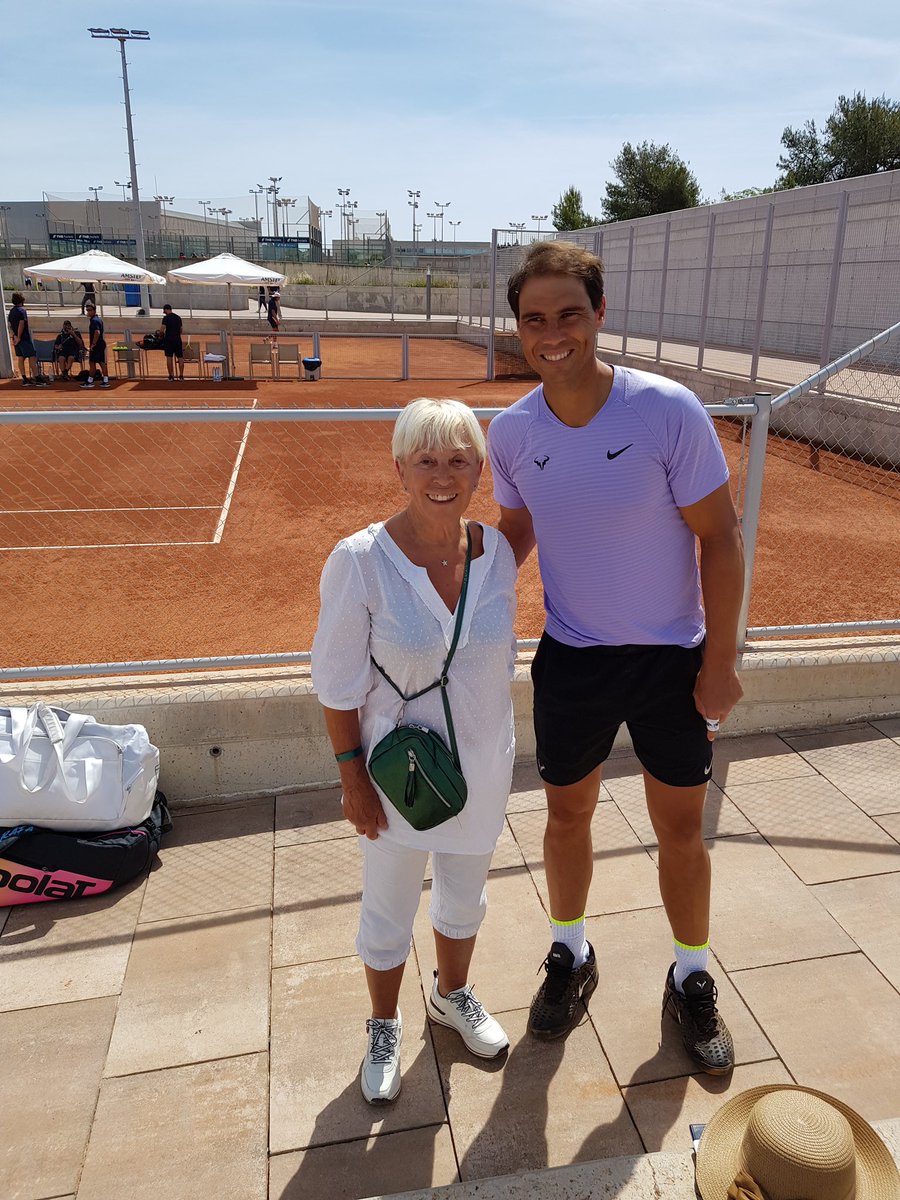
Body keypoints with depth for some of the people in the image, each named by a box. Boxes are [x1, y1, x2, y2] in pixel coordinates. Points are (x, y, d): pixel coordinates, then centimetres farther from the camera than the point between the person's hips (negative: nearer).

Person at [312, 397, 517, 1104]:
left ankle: (452, 994, 55)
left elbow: (500, 654, 5)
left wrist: (495, 745, 10)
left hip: (483, 764, 4)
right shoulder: (360, 560, -21)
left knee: (465, 894, 25)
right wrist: (353, 778, -11)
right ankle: (384, 1028, 46)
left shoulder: (497, 551, -9)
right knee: (389, 910, 17)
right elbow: (337, 684, -14)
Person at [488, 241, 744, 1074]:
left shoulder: (668, 410, -18)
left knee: (681, 831, 12)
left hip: (672, 661, -2)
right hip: (570, 660, 3)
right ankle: (571, 956, 44)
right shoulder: (510, 432, -7)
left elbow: (720, 539, -11)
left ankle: (690, 982, 39)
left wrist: (719, 662, -10)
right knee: (567, 816, 17)